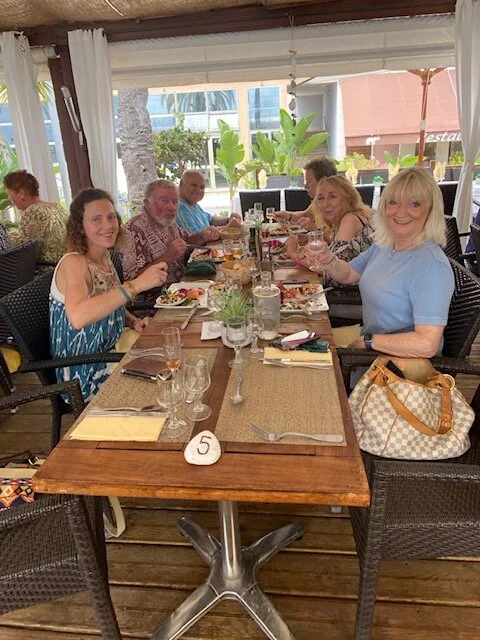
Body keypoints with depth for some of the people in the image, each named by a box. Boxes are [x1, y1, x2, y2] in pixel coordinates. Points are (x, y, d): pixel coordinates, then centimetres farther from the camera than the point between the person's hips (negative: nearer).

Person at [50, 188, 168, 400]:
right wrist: (136, 285, -46)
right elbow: (77, 316, -42)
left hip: (109, 354, 7)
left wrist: (134, 321, -4)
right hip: (86, 376, -7)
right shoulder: (74, 263, -22)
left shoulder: (104, 256, 1)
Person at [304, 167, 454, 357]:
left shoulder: (432, 265, -24)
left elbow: (426, 345, -29)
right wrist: (328, 259, -6)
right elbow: (347, 274, 16)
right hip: (370, 355, 7)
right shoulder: (382, 245, 1)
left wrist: (367, 341, -18)